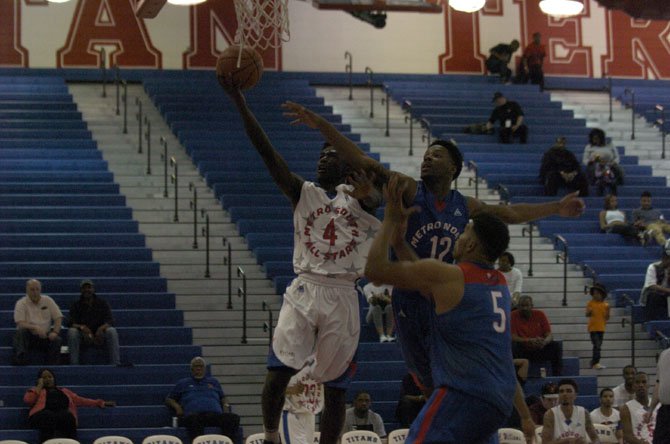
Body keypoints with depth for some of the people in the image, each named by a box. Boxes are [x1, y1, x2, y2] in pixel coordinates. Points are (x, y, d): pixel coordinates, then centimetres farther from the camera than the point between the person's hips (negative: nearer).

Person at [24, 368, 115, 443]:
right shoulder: (37, 390, 32)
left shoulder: (64, 391, 39)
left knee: (66, 416, -38)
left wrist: (99, 403, 21)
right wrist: (40, 385, 20)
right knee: (49, 416, -41)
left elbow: (80, 400, 30)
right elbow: (28, 400, 10)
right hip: (43, 415, -2)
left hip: (63, 414, 2)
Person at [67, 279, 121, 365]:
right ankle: (74, 365, -33)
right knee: (72, 331, -30)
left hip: (100, 335, 0)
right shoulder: (76, 305, 5)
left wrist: (102, 328, -30)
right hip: (83, 337, 0)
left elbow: (110, 321, -7)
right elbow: (72, 323, -8)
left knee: (111, 331, -30)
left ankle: (115, 364, -34)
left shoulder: (102, 303, 5)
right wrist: (82, 327, -32)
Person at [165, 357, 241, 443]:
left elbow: (223, 398, 37)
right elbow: (169, 399, 28)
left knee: (233, 418, -32)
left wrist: (226, 406, 13)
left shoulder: (213, 381, 36)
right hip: (194, 414, -2)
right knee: (194, 420, -43)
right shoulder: (182, 383, 30)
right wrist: (177, 406, 5)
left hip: (215, 414, 2)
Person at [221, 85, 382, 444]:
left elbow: (376, 198, -16)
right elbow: (265, 149, -2)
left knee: (335, 387, 5)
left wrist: (368, 194, -42)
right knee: (277, 372, -14)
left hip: (343, 297, 0)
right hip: (304, 291, 0)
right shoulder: (302, 192, 9)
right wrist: (239, 100, -13)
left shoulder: (355, 196, 9)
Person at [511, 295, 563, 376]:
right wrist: (530, 341, -30)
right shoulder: (514, 316, -6)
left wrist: (544, 342, -29)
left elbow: (549, 335, -4)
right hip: (523, 351, -2)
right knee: (512, 346, -32)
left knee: (557, 345, -21)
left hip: (540, 350, 2)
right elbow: (513, 338, -14)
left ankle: (557, 376, -20)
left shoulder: (540, 314, 0)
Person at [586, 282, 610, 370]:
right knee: (597, 346, -13)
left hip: (601, 327, 4)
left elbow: (607, 317, 10)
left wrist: (608, 310, -6)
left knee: (598, 346, 10)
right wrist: (589, 312, -24)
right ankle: (596, 363, -14)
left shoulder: (605, 305, 4)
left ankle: (593, 363, 20)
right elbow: (587, 314, -5)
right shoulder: (590, 303, -4)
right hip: (593, 327, -4)